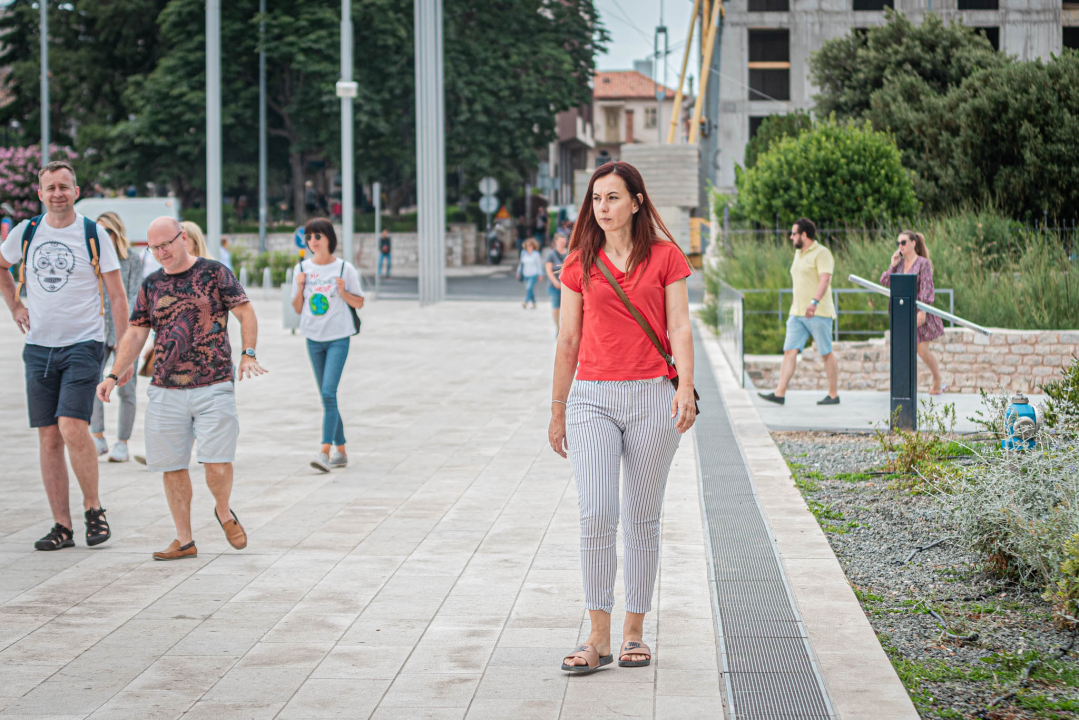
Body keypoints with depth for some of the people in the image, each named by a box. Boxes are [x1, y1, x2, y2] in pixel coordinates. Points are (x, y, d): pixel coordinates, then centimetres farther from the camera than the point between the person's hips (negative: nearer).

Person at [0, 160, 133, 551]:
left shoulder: (94, 235, -3)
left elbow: (117, 296, -1)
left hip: (83, 345, -4)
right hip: (39, 346, 4)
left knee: (72, 427, -18)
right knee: (49, 437, 2)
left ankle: (93, 507, 1)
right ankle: (62, 525, 8)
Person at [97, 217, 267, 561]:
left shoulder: (215, 273, 1)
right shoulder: (151, 285, 12)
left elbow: (246, 313, 0)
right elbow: (135, 334, 13)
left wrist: (248, 355, -14)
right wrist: (113, 375, 2)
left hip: (213, 387, -4)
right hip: (165, 390, 4)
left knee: (218, 465, -11)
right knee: (172, 467, 4)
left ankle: (224, 512, 20)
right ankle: (184, 540, 16)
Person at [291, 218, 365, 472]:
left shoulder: (344, 269, -5)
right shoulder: (302, 269, 4)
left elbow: (359, 303, 3)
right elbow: (297, 309, 9)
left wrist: (343, 292, -15)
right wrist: (299, 289, -9)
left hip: (338, 338, -4)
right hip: (314, 339, 4)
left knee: (328, 393, -16)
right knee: (326, 396, 9)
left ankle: (324, 451, -19)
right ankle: (341, 451, 19)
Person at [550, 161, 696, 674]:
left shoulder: (665, 257, 3)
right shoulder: (579, 264, 8)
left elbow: (680, 328, -1)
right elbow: (568, 340, 12)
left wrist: (685, 387, -16)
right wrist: (557, 411, 13)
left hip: (652, 398, -1)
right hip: (592, 399, 1)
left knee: (642, 520, 6)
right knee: (596, 516, -10)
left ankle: (634, 632, 17)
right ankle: (598, 638, -3)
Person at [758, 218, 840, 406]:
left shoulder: (821, 253, -9)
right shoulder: (798, 253, 18)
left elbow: (825, 279, -21)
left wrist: (814, 302, -34)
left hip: (818, 313, -8)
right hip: (797, 313, 8)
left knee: (826, 353, 1)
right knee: (789, 351, -3)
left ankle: (834, 395, 10)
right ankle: (779, 393, -8)